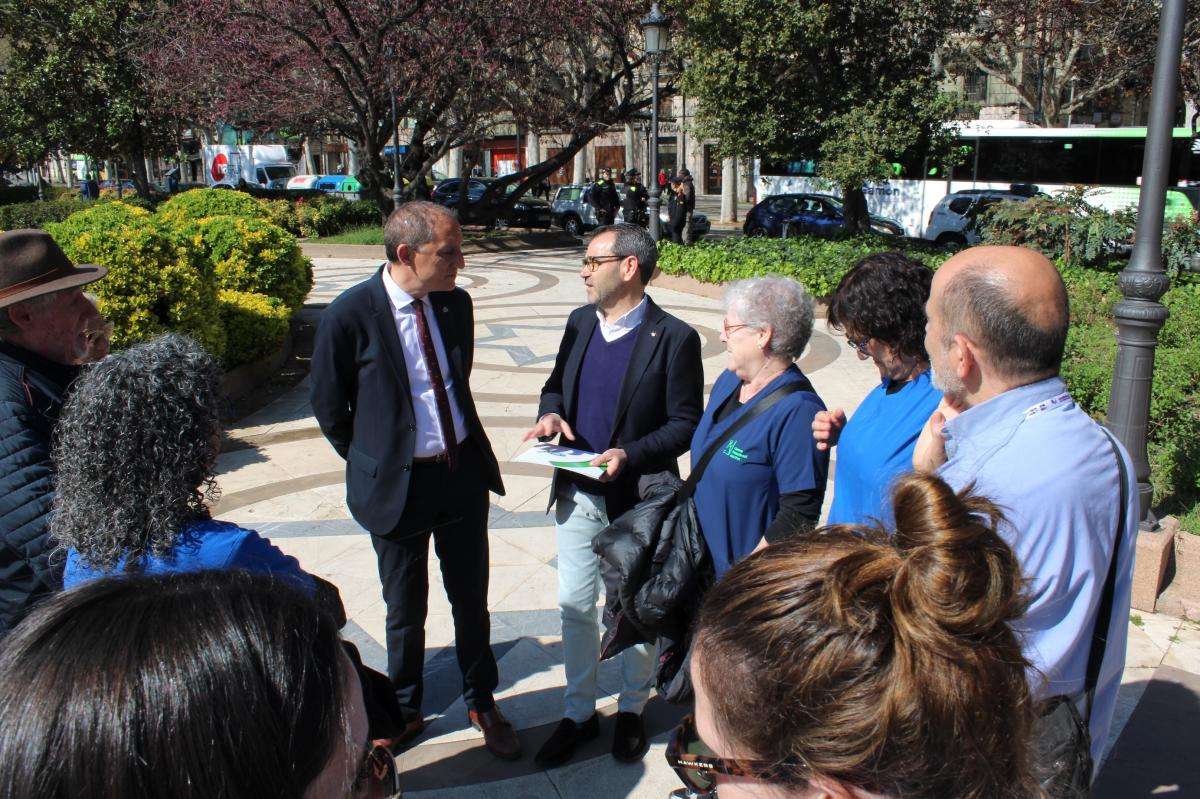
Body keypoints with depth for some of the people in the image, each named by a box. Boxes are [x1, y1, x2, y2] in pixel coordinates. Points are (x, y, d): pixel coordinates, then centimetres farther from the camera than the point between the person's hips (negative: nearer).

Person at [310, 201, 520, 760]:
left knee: (471, 599, 16)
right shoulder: (349, 316, -17)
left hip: (463, 470, 4)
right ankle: (405, 710, 39)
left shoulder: (457, 303, -2)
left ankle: (481, 703, 38)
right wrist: (374, 465, 4)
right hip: (398, 483, -3)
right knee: (406, 610, 15)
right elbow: (328, 408, -4)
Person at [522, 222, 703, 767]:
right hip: (577, 494, 5)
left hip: (636, 499, -5)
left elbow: (685, 424, -13)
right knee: (575, 606, 15)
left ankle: (632, 710, 37)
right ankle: (579, 712, 34)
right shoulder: (580, 322, 3)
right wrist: (550, 413, -7)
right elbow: (556, 384, 15)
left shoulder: (674, 338, -15)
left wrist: (631, 455, -27)